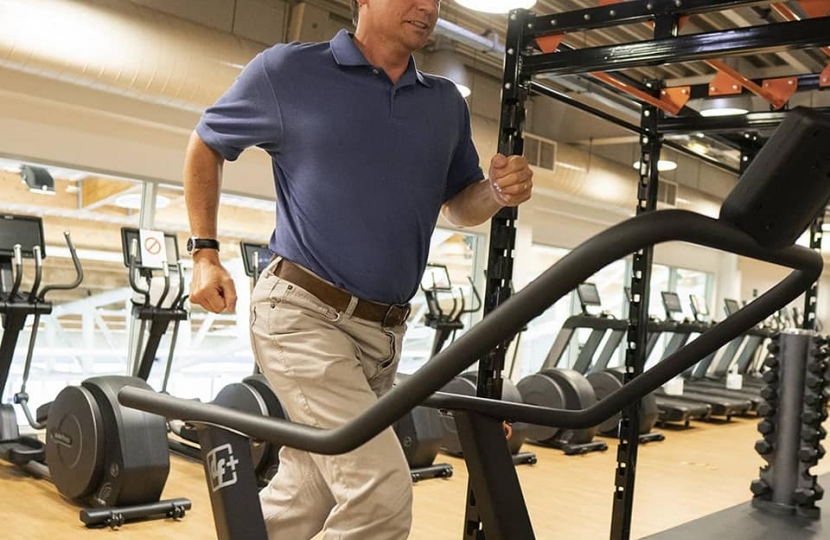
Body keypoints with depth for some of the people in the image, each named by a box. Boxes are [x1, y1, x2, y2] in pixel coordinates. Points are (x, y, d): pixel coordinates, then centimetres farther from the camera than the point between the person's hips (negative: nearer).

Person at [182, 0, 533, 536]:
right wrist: (205, 255, 4)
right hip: (304, 313, -6)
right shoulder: (288, 70, -2)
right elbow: (207, 144, 11)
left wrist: (499, 190, -3)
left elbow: (460, 204, 20)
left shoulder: (446, 104, 11)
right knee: (383, 495, -17)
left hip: (384, 331, 6)